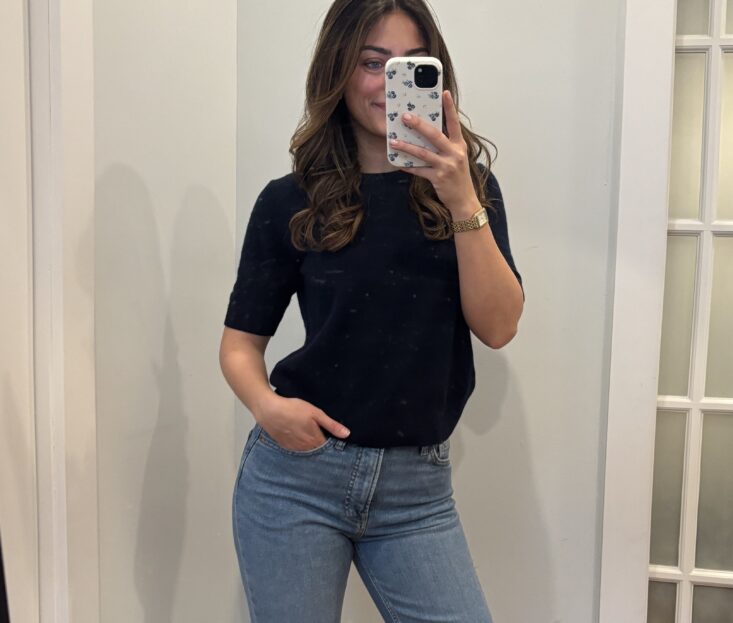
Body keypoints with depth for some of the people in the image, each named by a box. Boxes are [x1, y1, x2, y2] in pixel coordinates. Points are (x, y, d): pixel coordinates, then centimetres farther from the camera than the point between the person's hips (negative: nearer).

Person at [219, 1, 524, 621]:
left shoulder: (468, 186, 2)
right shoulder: (291, 202, -2)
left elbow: (498, 327, -9)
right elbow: (241, 341, 4)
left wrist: (462, 204, -20)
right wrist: (264, 403, -16)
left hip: (419, 485, 1)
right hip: (296, 474, -1)